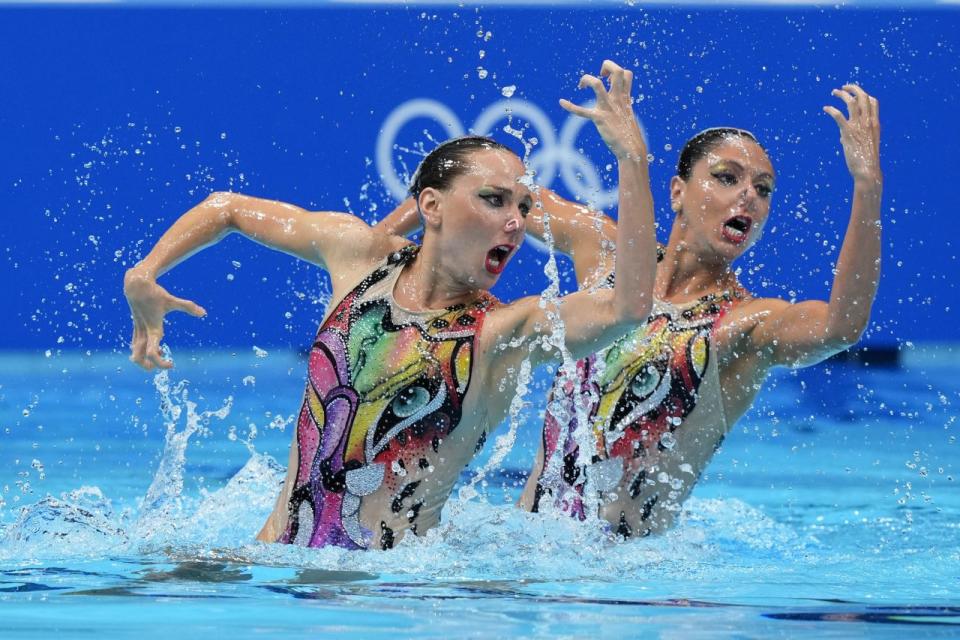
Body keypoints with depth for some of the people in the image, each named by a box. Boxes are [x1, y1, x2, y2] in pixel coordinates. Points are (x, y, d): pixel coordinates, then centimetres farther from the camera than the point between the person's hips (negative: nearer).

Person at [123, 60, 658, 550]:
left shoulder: (507, 333, -4)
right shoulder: (360, 255, 8)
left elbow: (630, 306, -24)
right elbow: (229, 210, 24)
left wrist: (632, 157, -27)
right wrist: (144, 276, 10)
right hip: (277, 555, 4)